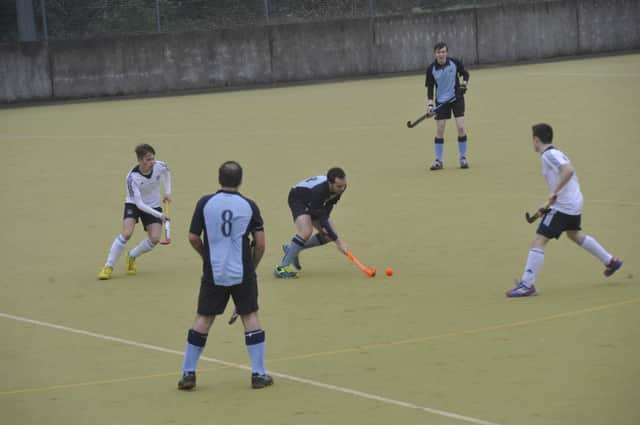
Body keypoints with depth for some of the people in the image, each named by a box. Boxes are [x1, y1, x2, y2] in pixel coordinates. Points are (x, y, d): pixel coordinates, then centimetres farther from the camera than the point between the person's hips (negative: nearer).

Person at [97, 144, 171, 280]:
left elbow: (166, 172, 9)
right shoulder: (132, 177, -31)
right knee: (127, 233, -25)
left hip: (154, 206, 4)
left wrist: (168, 191, 0)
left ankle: (132, 256, 16)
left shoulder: (160, 166, -20)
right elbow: (139, 203, -28)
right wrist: (159, 215, -34)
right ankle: (108, 267, -13)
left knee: (155, 239, -13)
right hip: (134, 204, -3)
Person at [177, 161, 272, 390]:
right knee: (250, 317, 8)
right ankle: (258, 374, 7)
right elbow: (260, 243, -3)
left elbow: (193, 238, 0)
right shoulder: (249, 205, -2)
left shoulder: (205, 203, -3)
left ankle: (188, 373, 10)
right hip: (243, 274, 0)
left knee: (203, 319, 8)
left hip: (213, 273, 0)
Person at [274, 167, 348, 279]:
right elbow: (322, 218, -38)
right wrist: (338, 242, -38)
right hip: (298, 199, -7)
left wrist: (324, 224, -15)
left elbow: (329, 205, -2)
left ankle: (292, 249, 14)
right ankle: (282, 268, -23)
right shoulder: (318, 190, -43)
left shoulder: (340, 187, -21)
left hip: (313, 204, 7)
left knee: (329, 235, -2)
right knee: (306, 231, -31)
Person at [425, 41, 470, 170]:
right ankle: (438, 161, 7)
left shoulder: (455, 63, -11)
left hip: (456, 98, -1)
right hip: (441, 101, 1)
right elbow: (430, 87, -2)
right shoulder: (431, 69, -10)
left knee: (461, 127, -9)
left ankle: (463, 158, 5)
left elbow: (465, 73, 6)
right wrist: (430, 104, -12)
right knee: (439, 130, -2)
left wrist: (464, 84, -13)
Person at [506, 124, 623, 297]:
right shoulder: (555, 153, 12)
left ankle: (527, 285, -15)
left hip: (563, 206, -10)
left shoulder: (549, 155, -17)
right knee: (575, 234, 34)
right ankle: (611, 261, 46)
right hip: (575, 203, 10)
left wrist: (555, 192, -31)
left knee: (538, 241, -11)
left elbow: (568, 170, -32)